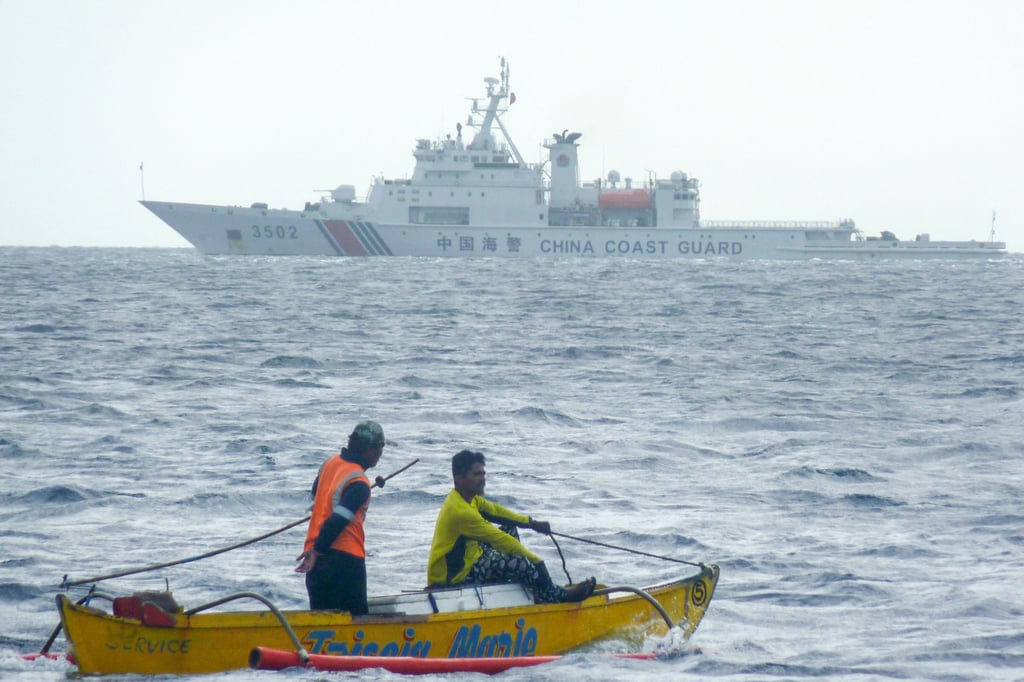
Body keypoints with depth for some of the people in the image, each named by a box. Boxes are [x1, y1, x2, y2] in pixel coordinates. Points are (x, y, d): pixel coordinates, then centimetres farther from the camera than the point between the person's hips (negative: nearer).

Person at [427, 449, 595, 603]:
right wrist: (537, 562, -20)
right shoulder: (460, 511, -28)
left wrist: (531, 522, 11)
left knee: (509, 531, 14)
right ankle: (557, 596, 1)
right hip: (452, 576, -11)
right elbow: (499, 540, -25)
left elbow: (496, 511, 18)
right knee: (519, 563, -22)